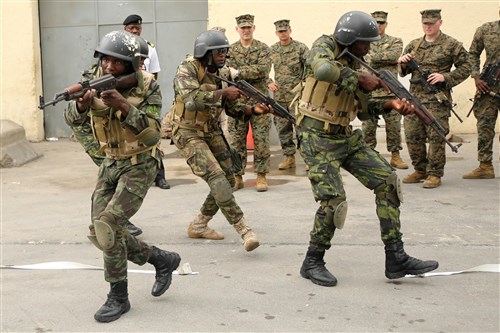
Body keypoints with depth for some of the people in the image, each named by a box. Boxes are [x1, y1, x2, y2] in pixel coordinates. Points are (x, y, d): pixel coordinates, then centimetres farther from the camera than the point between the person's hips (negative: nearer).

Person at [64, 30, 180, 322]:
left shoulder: (148, 87, -17)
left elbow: (152, 135, -25)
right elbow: (74, 118, -14)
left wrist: (123, 106, -37)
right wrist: (82, 103, -37)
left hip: (140, 165, -6)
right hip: (111, 164, 6)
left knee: (107, 225, -19)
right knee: (100, 233, 3)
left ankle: (119, 298, -3)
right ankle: (163, 260, 20)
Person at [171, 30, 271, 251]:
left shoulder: (224, 73, 2)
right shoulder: (187, 69, -18)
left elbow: (233, 108, 5)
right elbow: (192, 99, -35)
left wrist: (253, 110, -13)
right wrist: (223, 92, -33)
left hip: (212, 131, 8)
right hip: (188, 133, -8)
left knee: (228, 181, 6)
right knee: (216, 178, -21)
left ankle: (198, 225, 22)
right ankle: (244, 231, -20)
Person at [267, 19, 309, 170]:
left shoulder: (301, 48, -4)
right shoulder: (272, 50, 8)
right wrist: (269, 83, 3)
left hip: (297, 95, -4)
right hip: (279, 96, 4)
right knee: (282, 128, 8)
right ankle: (289, 157, 17)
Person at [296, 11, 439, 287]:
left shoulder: (355, 65, 10)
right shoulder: (324, 46, -9)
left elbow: (363, 110, 15)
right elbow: (323, 69, -35)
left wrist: (390, 104, -3)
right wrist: (360, 79, -23)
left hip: (346, 137, 8)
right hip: (317, 139, -8)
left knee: (386, 180, -1)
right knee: (333, 200, -17)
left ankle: (396, 259, 3)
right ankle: (313, 262, 6)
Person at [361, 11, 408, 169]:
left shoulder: (395, 42, 8)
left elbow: (393, 55, -12)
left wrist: (373, 56, -11)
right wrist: (384, 58, -10)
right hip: (368, 92, 1)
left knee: (394, 125, 1)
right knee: (368, 126, 3)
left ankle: (395, 156, 10)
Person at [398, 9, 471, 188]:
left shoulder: (452, 45, 1)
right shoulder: (413, 45, 14)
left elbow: (465, 68, 0)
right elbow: (403, 72, 18)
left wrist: (445, 77, -13)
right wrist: (402, 62, -5)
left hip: (437, 99, -5)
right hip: (415, 97, 5)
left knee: (436, 136, -5)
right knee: (412, 136, 5)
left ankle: (435, 174, 3)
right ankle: (420, 170, 19)